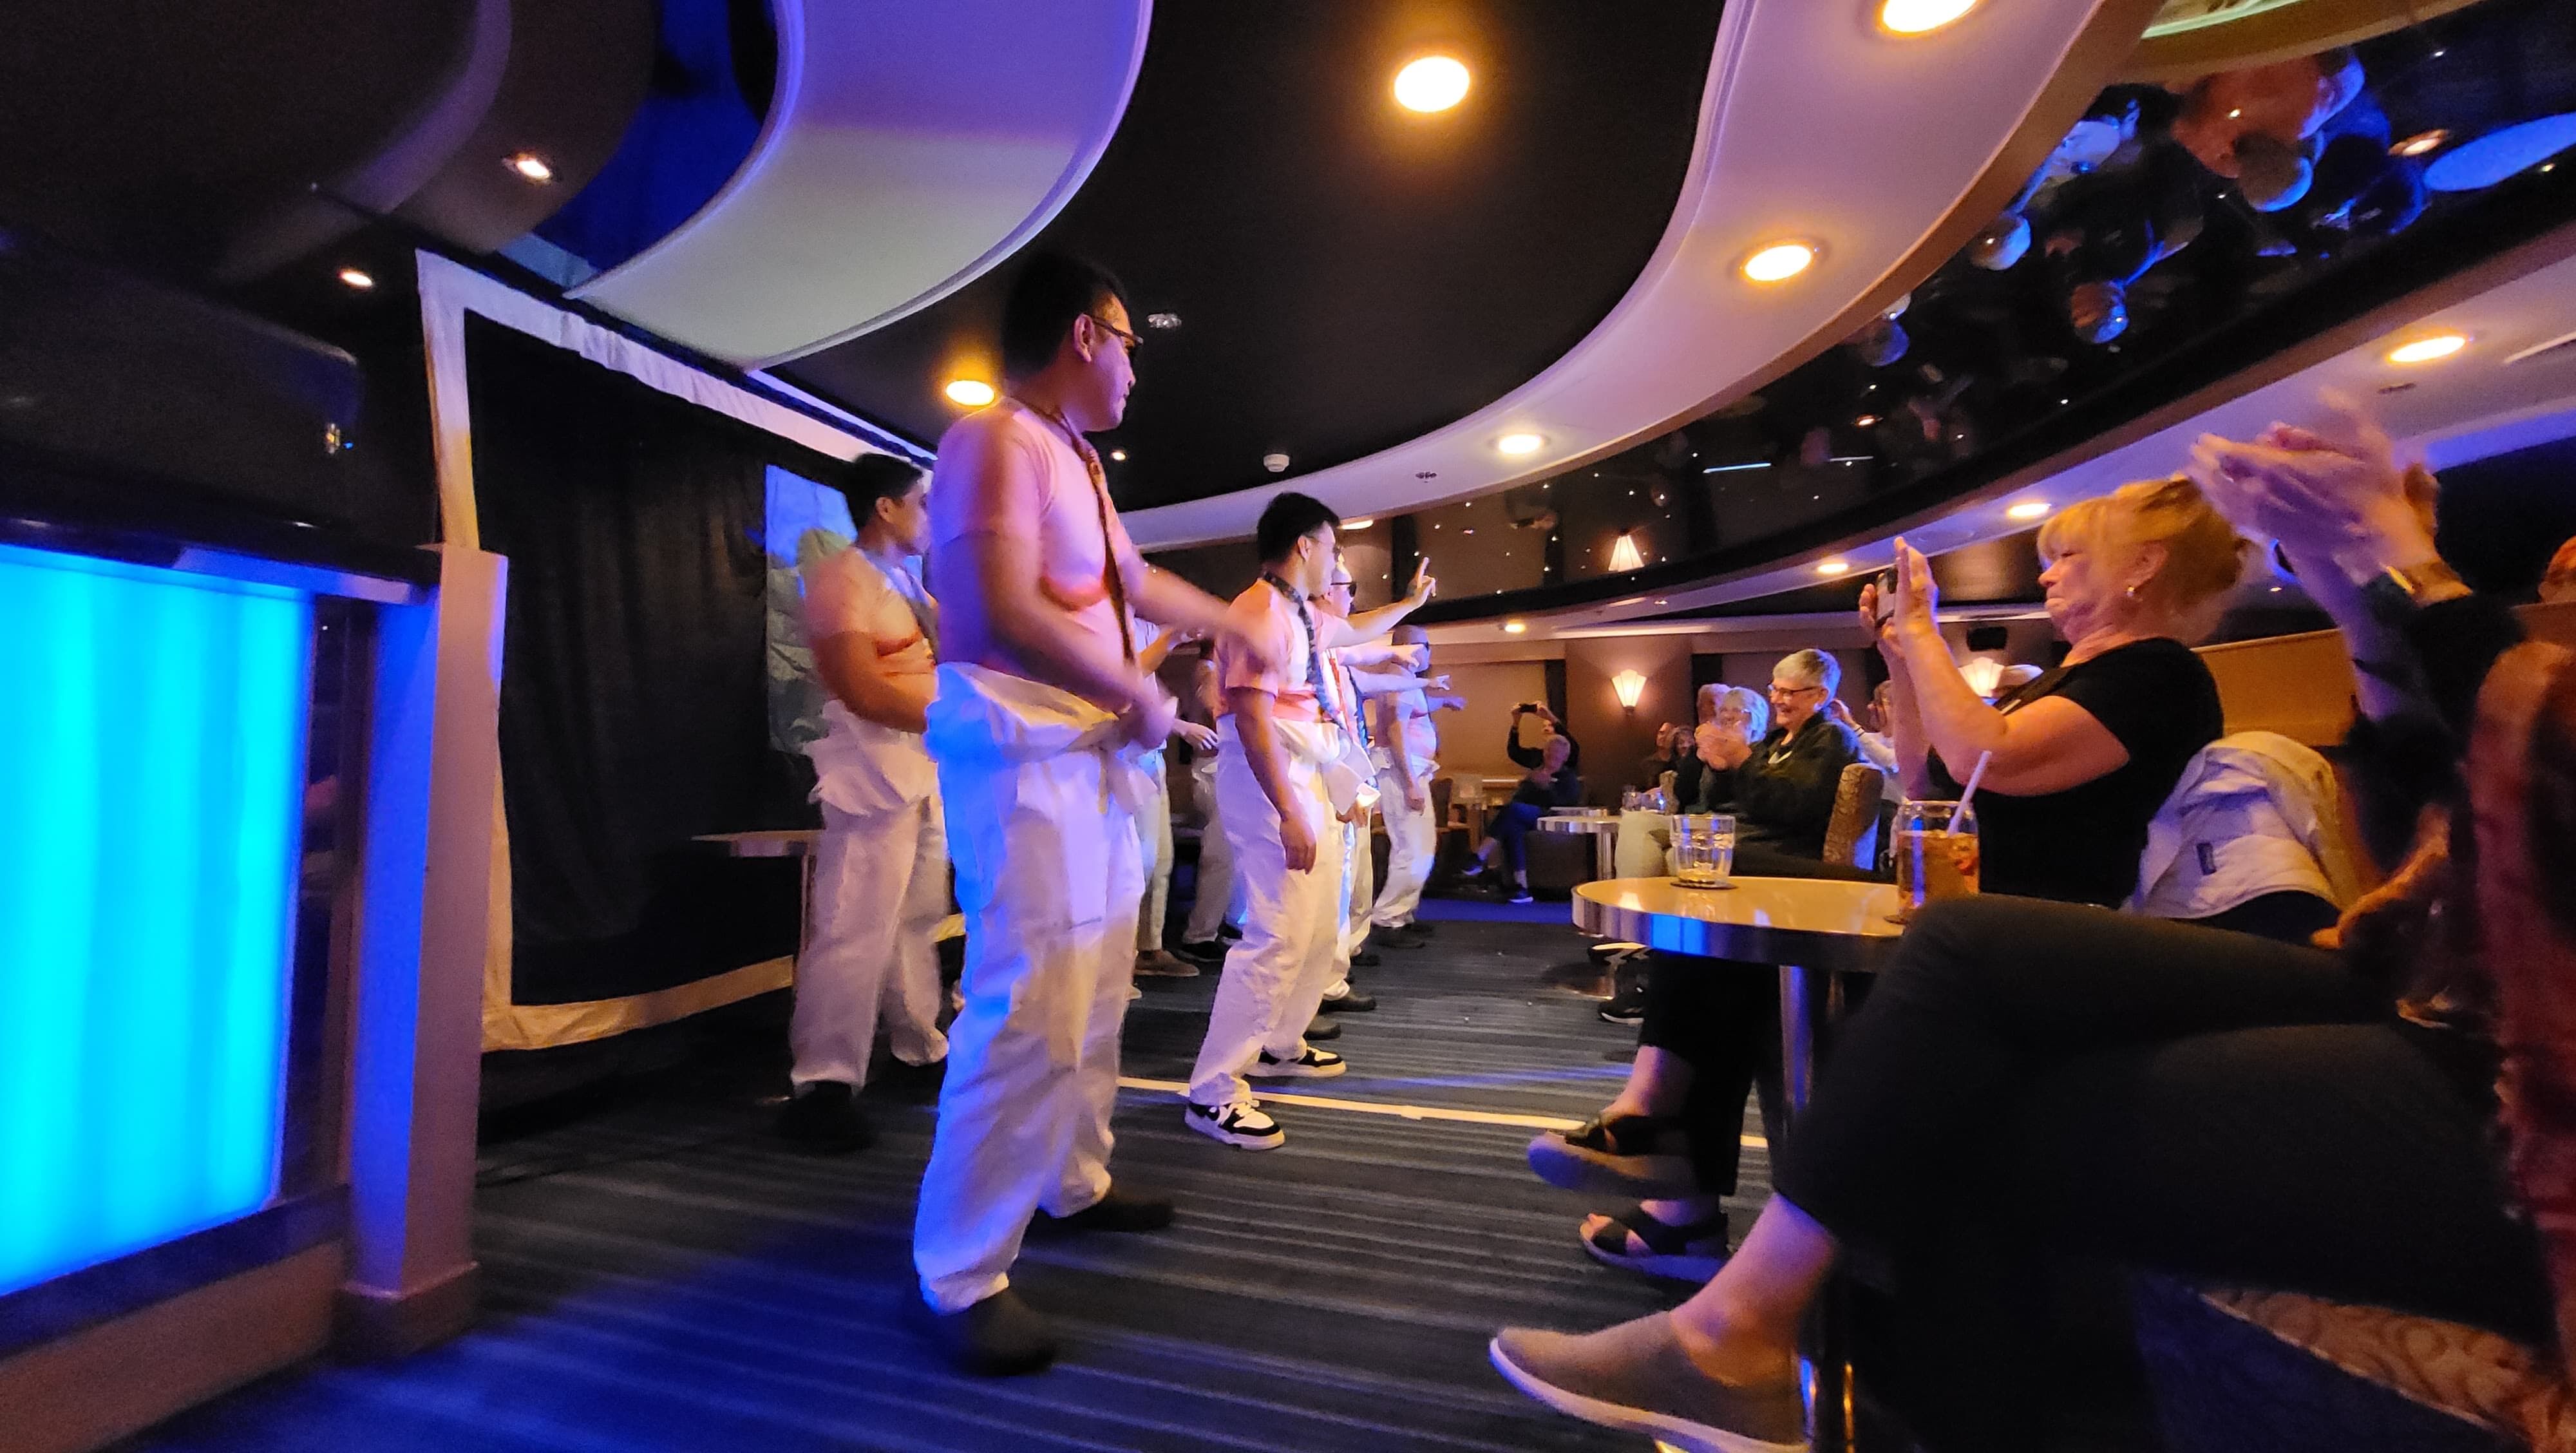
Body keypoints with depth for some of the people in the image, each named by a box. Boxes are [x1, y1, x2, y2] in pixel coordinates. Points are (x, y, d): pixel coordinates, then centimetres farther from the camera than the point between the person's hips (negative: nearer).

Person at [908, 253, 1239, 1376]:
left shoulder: (1072, 460, 19)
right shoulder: (996, 440, -11)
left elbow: (1133, 580, 31)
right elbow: (1004, 612, -23)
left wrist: (1231, 623, 38)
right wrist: (1138, 692, -14)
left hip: (1094, 752, 10)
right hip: (1023, 749, -10)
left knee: (1094, 995, 17)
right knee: (1031, 1011, -10)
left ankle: (1074, 1185, 35)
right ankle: (960, 1275, 8)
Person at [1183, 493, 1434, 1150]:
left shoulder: (1304, 615, 15)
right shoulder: (1258, 613, -16)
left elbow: (1355, 629, 38)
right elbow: (1253, 720, -23)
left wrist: (1411, 601, 45)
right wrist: (1288, 813, -26)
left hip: (1310, 776, 10)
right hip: (1270, 780, -10)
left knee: (1319, 929, 16)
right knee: (1279, 934, -14)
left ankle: (1278, 1046, 34)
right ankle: (1212, 1093, -4)